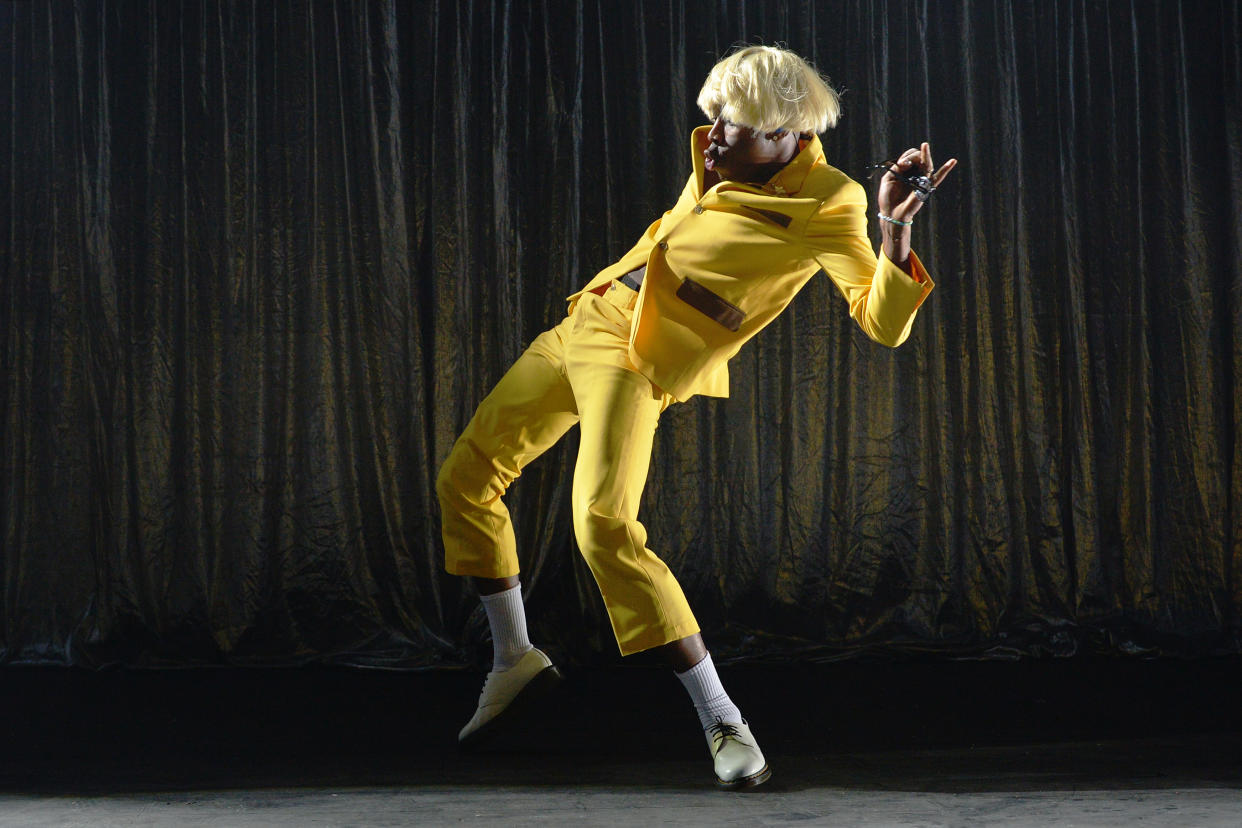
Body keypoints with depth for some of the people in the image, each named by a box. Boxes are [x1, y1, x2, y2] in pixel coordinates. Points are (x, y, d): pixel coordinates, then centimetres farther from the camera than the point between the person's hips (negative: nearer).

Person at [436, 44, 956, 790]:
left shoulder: (826, 205, -14)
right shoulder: (717, 161, 7)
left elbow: (885, 324, -21)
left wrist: (897, 232, -32)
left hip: (637, 360, -8)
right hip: (582, 323, 8)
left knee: (603, 526, -27)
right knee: (465, 479, 14)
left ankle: (724, 723, -18)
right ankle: (516, 659, 32)